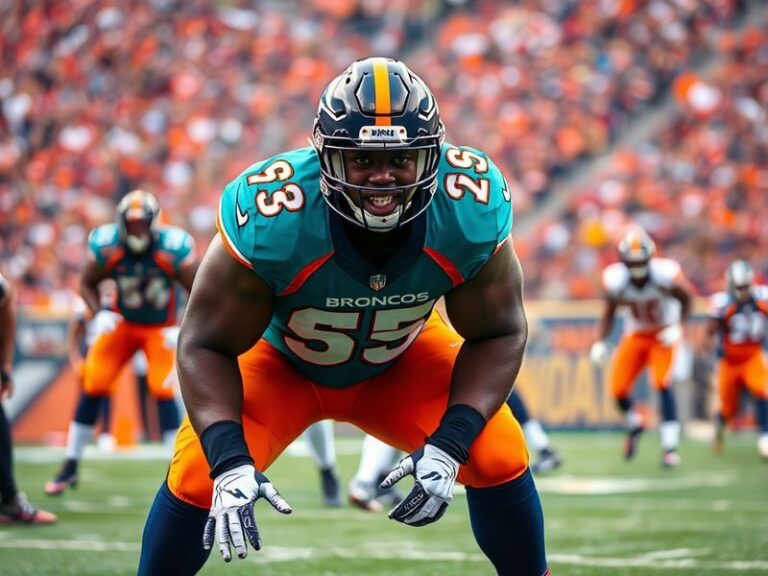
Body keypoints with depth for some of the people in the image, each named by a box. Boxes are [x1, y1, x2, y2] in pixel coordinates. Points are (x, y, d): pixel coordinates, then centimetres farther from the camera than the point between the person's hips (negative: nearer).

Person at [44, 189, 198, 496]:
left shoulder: (172, 249, -26)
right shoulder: (107, 247, -20)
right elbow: (87, 283, -2)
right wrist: (99, 314, -18)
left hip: (161, 329, -2)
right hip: (122, 324, 2)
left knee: (163, 390, -16)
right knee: (93, 387, -3)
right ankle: (70, 466, 9)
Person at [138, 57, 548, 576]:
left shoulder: (472, 209, -31)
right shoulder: (270, 218, -37)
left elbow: (498, 334, -17)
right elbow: (207, 345, -25)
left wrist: (448, 445, -30)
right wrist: (230, 462, -38)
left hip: (402, 359, 2)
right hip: (280, 357, -2)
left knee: (497, 456, -15)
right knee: (201, 475, -20)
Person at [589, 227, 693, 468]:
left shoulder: (665, 275, -27)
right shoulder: (616, 280, -21)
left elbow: (686, 299, -6)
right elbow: (609, 314, -4)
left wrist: (677, 328, -19)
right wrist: (600, 342, -17)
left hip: (663, 335, -3)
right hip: (635, 336, 3)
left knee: (663, 384, -21)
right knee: (618, 389, -4)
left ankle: (670, 447, -14)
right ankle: (634, 424, 30)